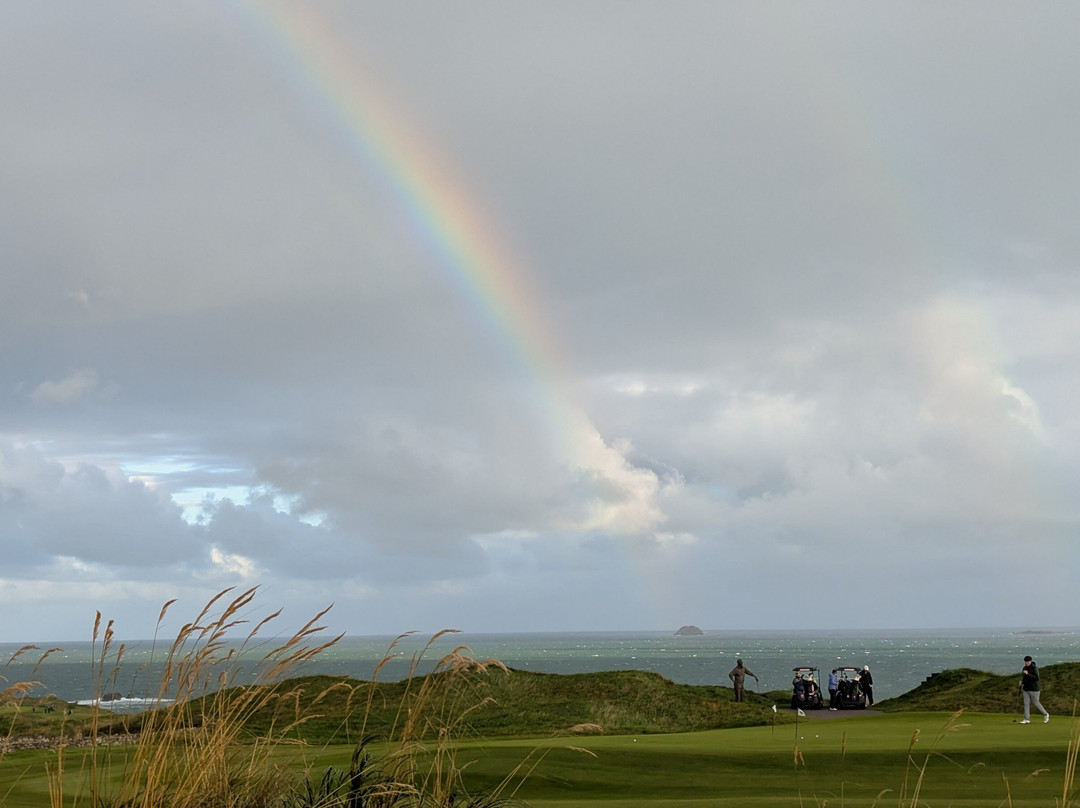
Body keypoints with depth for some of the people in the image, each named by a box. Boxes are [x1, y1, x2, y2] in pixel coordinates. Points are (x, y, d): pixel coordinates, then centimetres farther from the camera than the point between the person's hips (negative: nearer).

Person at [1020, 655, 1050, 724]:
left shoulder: (1034, 668, -14)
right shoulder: (1025, 668, 10)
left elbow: (1036, 678, -24)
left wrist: (1028, 674, -30)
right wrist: (1022, 682, 5)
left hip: (1034, 689, -7)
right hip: (1026, 688, 7)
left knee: (1036, 703, 1)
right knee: (1026, 703, 1)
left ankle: (1046, 714, 22)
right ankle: (1027, 719, 2)